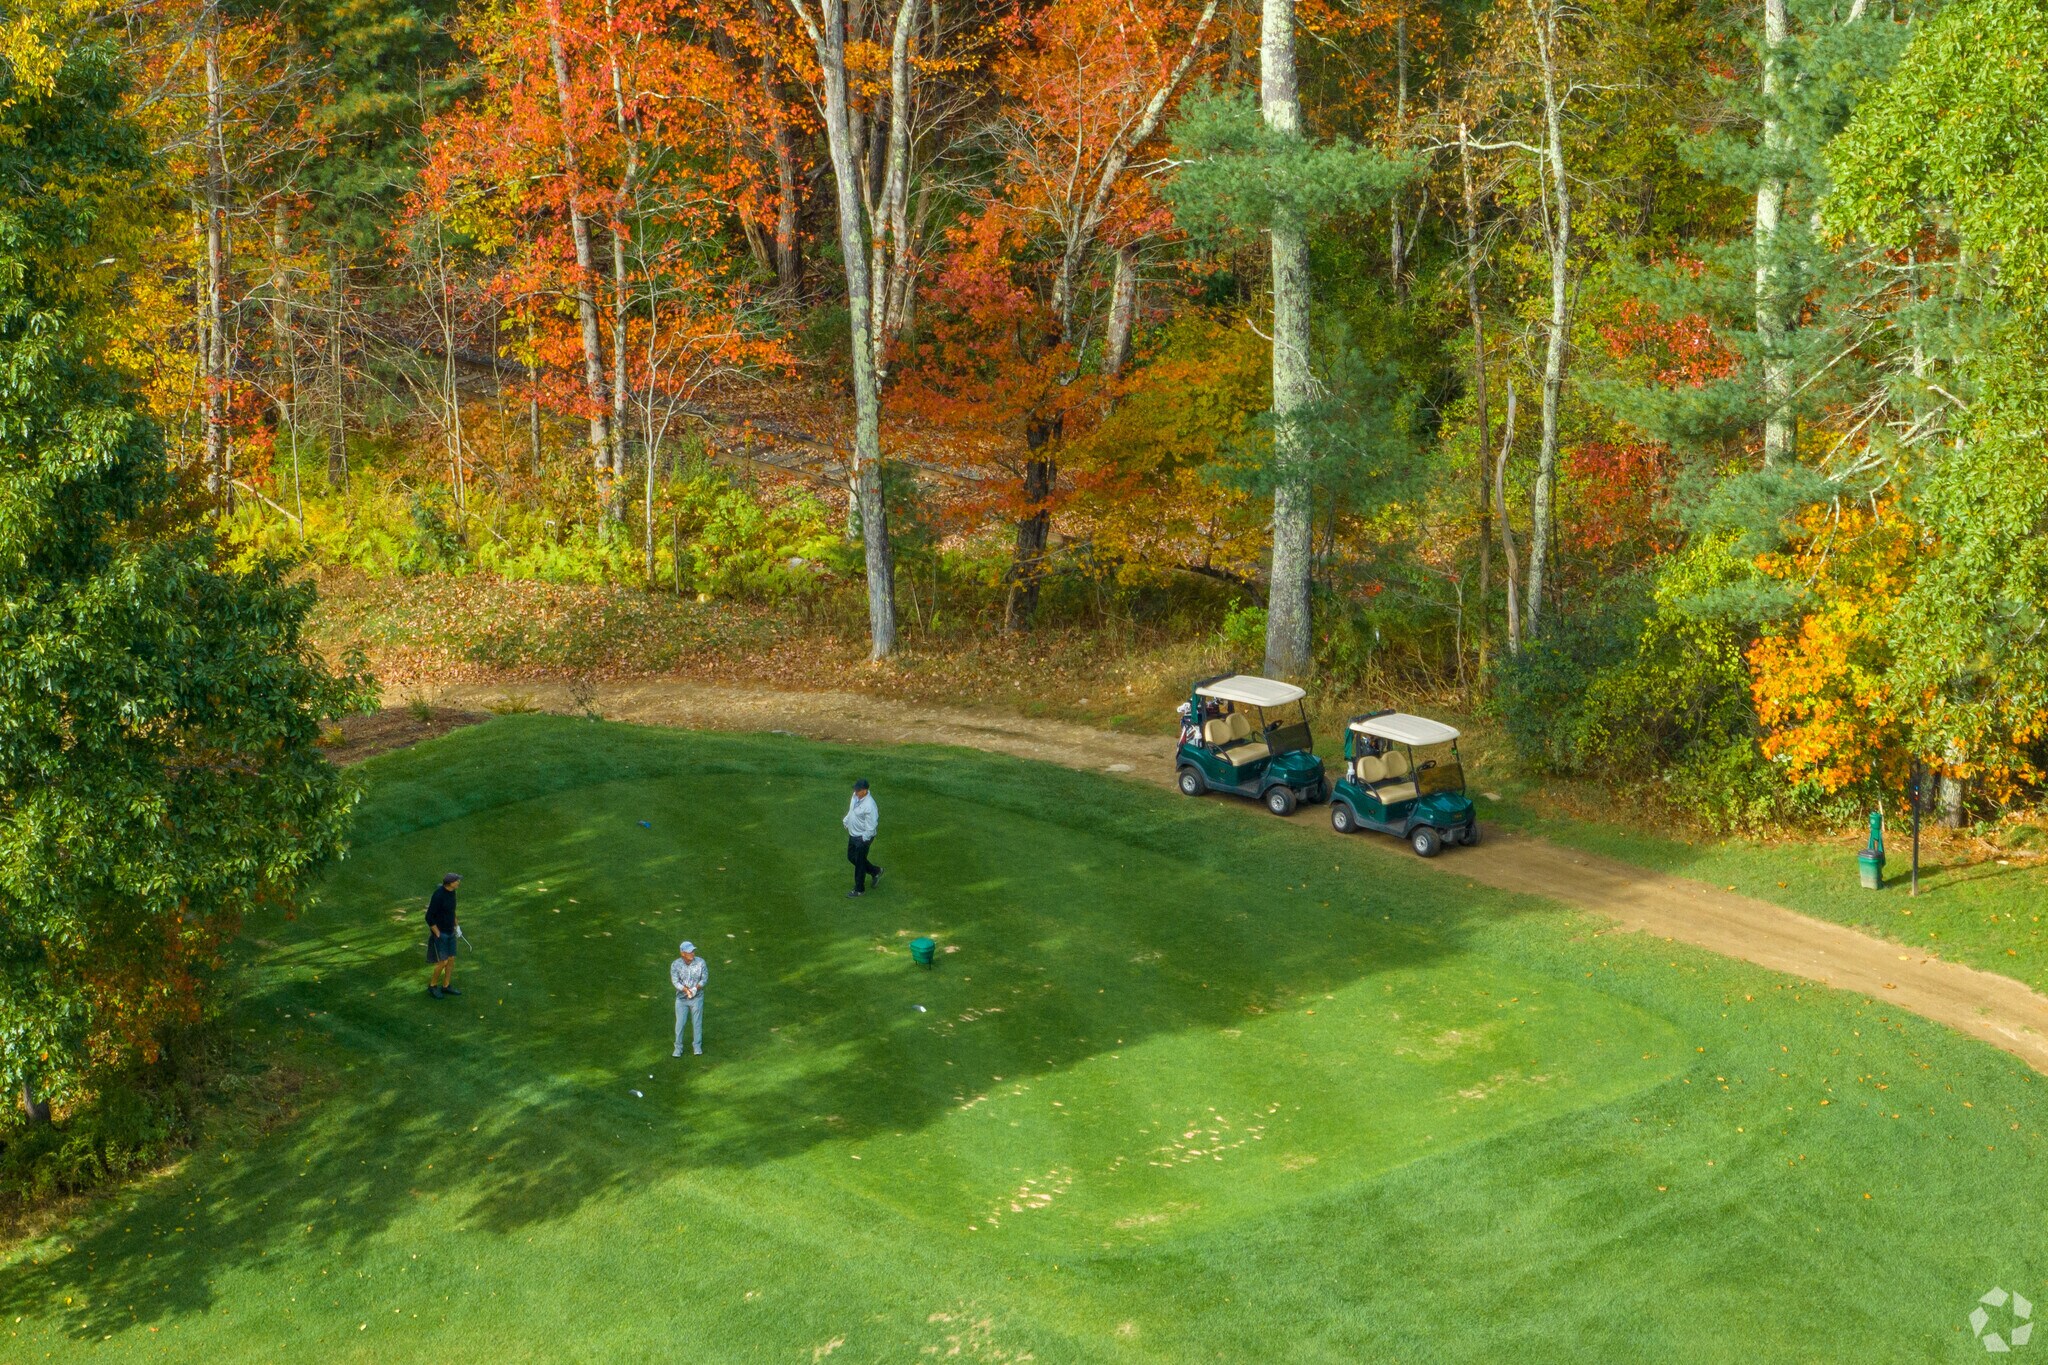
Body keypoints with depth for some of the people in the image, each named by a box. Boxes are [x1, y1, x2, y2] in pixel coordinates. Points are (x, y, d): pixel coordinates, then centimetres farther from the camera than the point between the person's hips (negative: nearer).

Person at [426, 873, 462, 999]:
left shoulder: (451, 891, -2)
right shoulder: (438, 896, -30)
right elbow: (429, 918, -25)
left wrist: (456, 928, 17)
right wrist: (438, 934, -18)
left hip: (449, 932, 8)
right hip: (439, 932, -8)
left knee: (451, 959, 12)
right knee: (443, 962, -2)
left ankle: (446, 986, 26)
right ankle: (432, 986, 18)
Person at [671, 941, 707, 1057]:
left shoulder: (700, 962, -13)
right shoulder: (675, 965, -14)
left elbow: (705, 978, -6)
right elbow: (675, 982, -15)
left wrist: (696, 988, -21)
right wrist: (686, 990, -28)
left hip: (697, 998, 0)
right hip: (681, 998, 0)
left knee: (697, 1022, 8)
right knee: (680, 1023, 5)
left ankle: (697, 1046, 24)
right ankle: (678, 1047, 19)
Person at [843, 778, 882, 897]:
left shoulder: (869, 806, -33)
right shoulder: (856, 796, -7)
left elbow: (871, 827, -27)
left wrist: (864, 839, -20)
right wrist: (846, 821, 15)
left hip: (863, 837, -9)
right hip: (853, 834, 9)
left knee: (859, 863, 7)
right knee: (851, 857, 24)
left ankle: (859, 890, 26)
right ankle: (875, 871, 41)